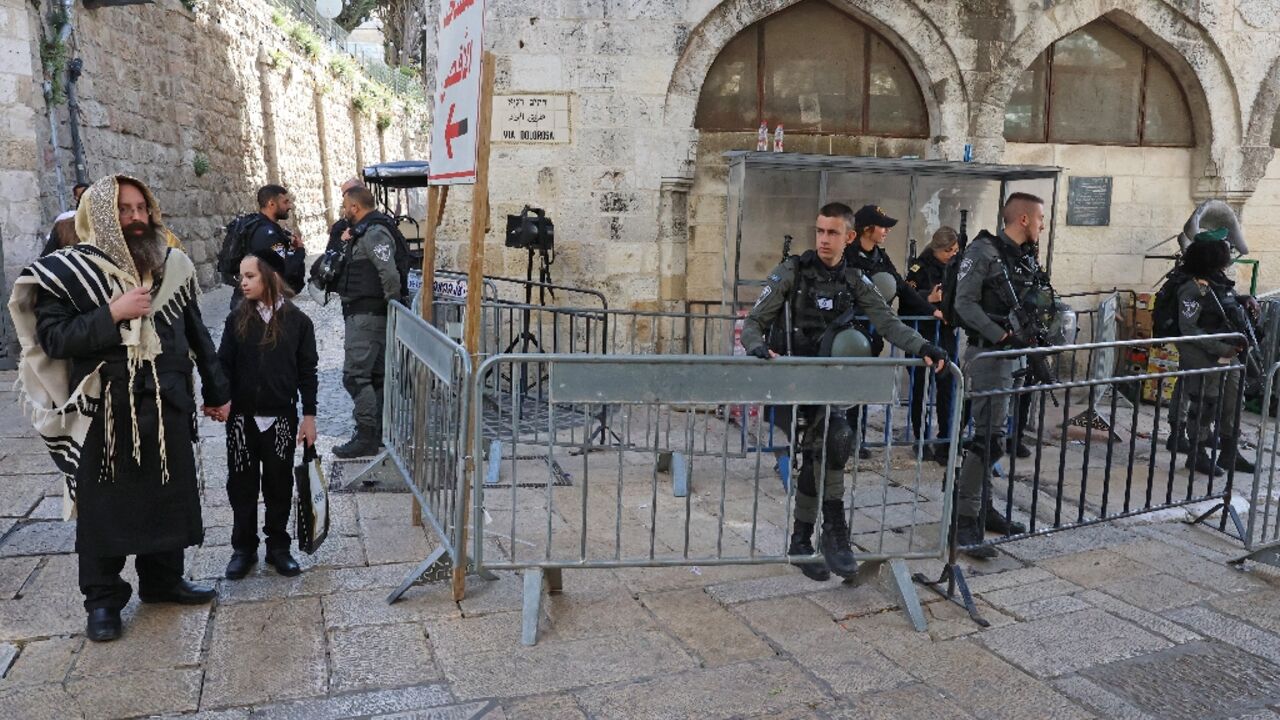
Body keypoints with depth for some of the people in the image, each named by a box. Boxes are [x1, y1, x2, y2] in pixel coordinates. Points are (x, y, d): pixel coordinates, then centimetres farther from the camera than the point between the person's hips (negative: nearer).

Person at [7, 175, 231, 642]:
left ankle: (163, 579, 31)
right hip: (102, 413, -4)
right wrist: (112, 314, -23)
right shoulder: (67, 272, -5)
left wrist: (217, 390, 16)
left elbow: (197, 334, 14)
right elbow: (53, 338, -14)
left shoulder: (172, 267, 7)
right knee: (105, 508, 5)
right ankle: (103, 600, 20)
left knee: (169, 497, 13)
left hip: (167, 407, 4)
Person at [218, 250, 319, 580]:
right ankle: (243, 547, 23)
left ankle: (278, 546, 23)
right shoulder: (237, 319, -1)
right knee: (242, 483, 9)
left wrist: (309, 416, -2)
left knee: (279, 483, 9)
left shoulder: (297, 321, -5)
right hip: (242, 417, 1)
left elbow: (307, 371, -1)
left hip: (281, 417, -1)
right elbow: (224, 364, 1)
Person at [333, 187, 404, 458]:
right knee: (375, 374, 14)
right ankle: (380, 431, 22)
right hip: (365, 314, 11)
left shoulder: (374, 233, -16)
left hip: (365, 315, -11)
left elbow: (390, 275, -25)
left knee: (355, 375, -10)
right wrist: (346, 243, 10)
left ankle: (366, 437, -6)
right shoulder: (364, 232, 18)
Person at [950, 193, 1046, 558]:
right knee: (987, 437, -12)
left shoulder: (1024, 259, 16)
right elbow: (965, 303, -16)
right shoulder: (983, 251, -10)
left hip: (1010, 355, 9)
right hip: (986, 353, -9)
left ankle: (983, 508, 24)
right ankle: (966, 521, -8)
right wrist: (1001, 335, -21)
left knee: (993, 435, 14)